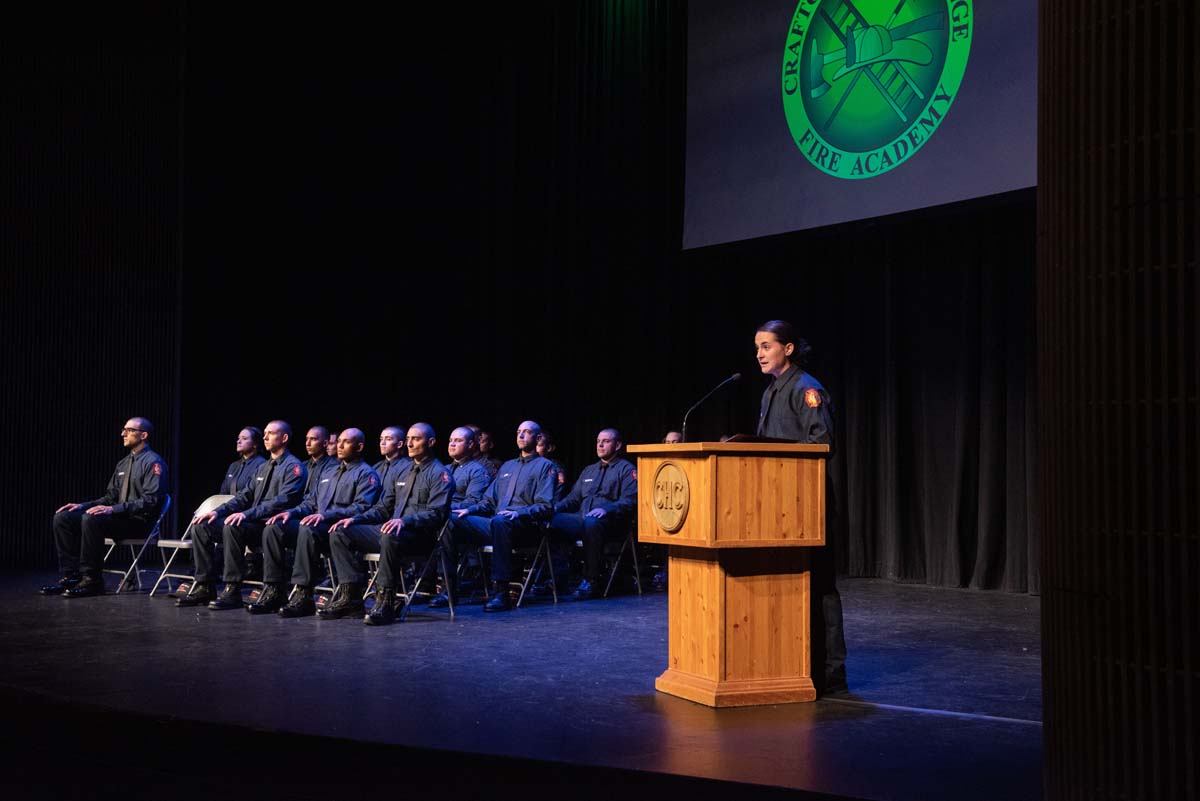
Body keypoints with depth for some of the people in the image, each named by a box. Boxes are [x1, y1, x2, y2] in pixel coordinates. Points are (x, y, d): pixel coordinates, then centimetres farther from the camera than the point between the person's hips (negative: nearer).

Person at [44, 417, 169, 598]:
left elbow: (150, 500, -19)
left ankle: (92, 580, -24)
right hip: (119, 516, 9)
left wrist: (114, 509, -25)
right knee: (63, 517, -5)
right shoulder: (123, 463, 19)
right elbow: (111, 497, 21)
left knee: (91, 520, -33)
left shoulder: (153, 462, -8)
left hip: (139, 521, -9)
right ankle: (71, 575, -7)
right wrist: (82, 506, 5)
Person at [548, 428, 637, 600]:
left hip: (611, 521, -6)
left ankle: (590, 582, -32)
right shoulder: (589, 470, 30)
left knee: (591, 523, -40)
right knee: (553, 520, -21)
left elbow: (629, 502, -6)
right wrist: (556, 507, 4)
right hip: (581, 519, 6)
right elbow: (573, 498, 25)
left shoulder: (626, 469, 9)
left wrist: (606, 509, -23)